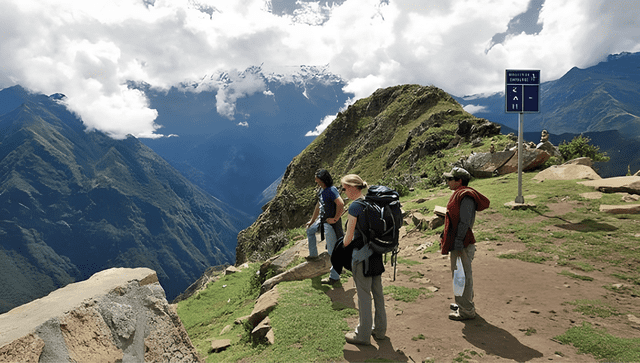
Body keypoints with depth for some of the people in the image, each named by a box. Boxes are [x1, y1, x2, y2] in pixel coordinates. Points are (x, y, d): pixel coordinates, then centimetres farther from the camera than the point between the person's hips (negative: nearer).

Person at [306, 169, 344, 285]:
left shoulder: (331, 190, -21)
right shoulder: (321, 190, 9)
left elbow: (341, 204, -34)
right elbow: (318, 206, 21)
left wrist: (335, 219, -25)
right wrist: (312, 220, 27)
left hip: (330, 223, -10)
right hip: (322, 220, 10)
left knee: (333, 251, -3)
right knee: (310, 230, 31)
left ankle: (334, 277, 6)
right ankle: (313, 255, 44)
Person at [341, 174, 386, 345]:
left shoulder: (355, 206, -17)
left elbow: (349, 236, -13)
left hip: (362, 254, -8)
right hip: (376, 253, 8)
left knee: (363, 294, 3)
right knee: (377, 291, 17)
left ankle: (363, 335, 15)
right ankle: (379, 329, 30)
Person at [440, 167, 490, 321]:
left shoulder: (466, 197, -18)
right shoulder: (459, 194, 15)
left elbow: (464, 223, -23)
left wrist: (458, 244, -24)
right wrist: (446, 240, 23)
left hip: (462, 244, -11)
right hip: (457, 243, 11)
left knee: (462, 276, -2)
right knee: (464, 275, 20)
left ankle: (466, 311, 7)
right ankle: (465, 304, 34)